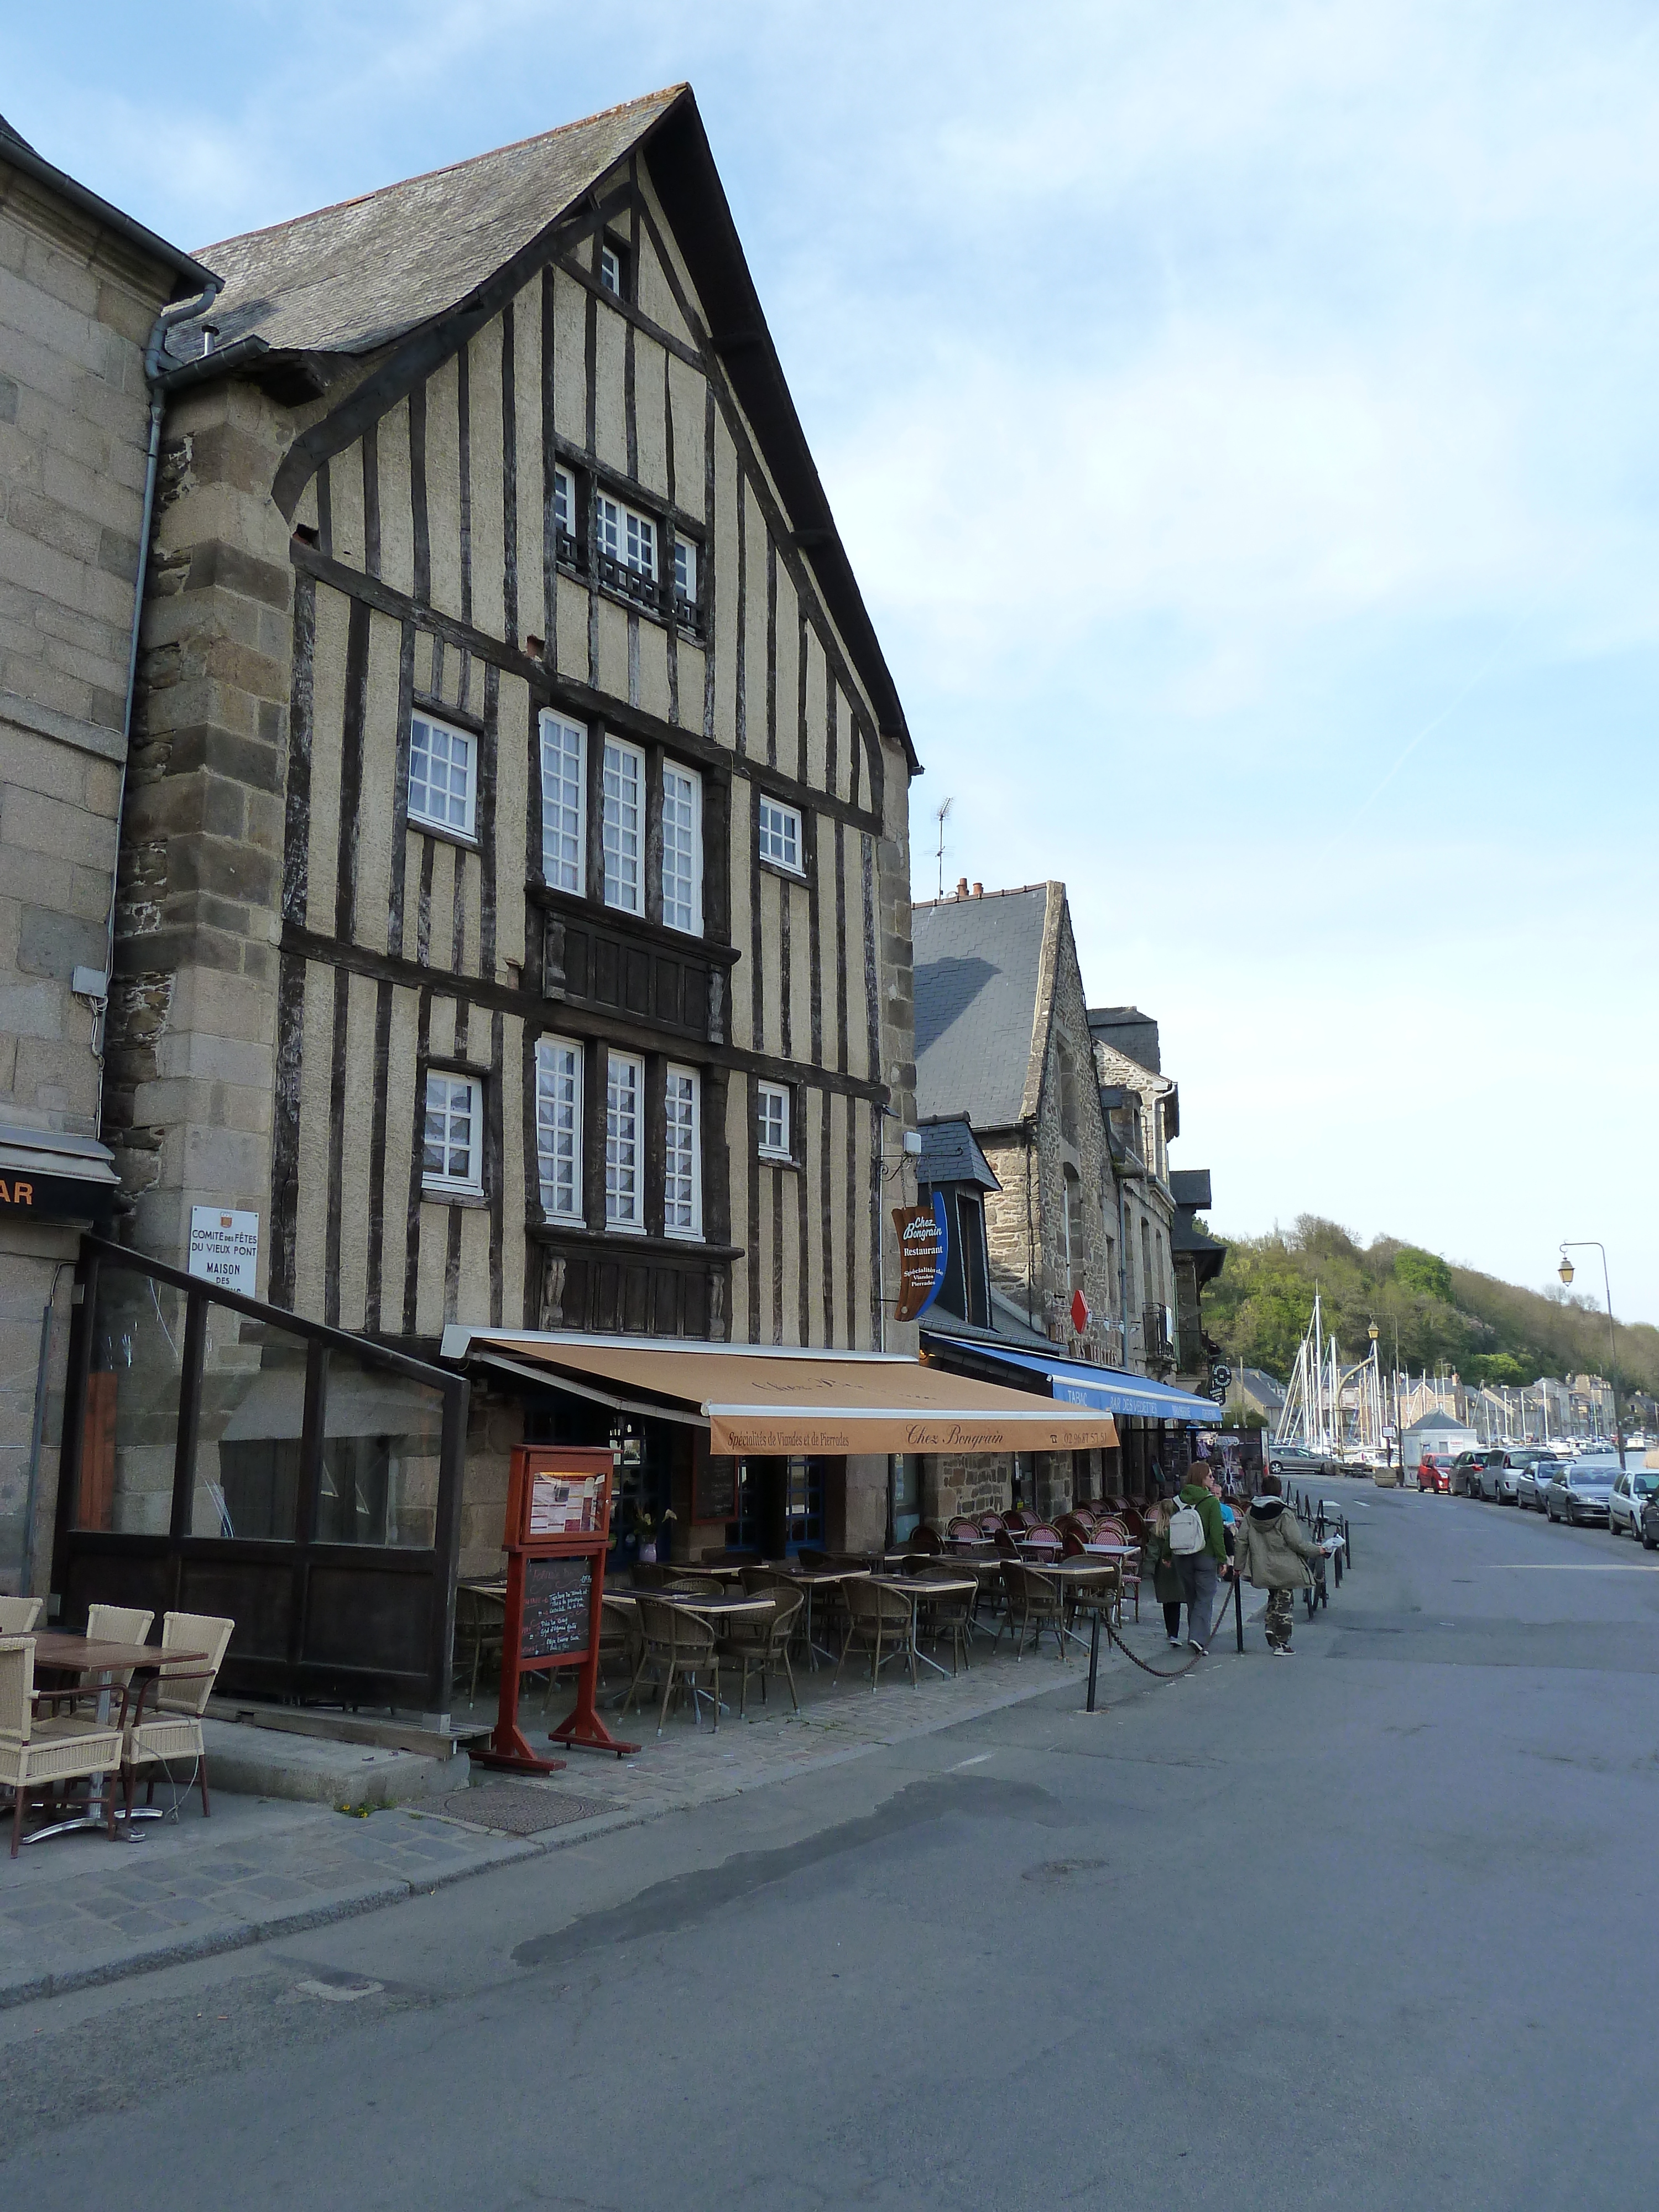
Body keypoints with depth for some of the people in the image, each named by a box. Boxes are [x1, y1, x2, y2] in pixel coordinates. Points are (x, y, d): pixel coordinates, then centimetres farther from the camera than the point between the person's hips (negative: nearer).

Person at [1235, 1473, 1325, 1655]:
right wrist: (1317, 1551, 0)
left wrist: (1239, 1566, 11)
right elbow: (1296, 1542, -15)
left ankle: (1271, 1627, 10)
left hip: (1263, 1570, 5)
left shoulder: (1251, 1513, 1)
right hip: (1285, 1569, -5)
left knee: (1274, 1598, 25)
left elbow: (1242, 1541, 2)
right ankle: (1281, 1643, 4)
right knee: (1285, 1602, 4)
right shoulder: (1284, 1514, -14)